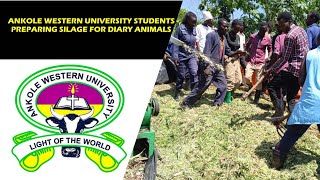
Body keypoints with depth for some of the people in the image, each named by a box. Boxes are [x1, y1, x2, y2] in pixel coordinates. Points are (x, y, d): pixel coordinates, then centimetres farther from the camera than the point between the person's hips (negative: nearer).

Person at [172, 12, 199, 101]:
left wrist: (196, 54, 13)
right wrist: (175, 57, -17)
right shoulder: (180, 28, -14)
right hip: (182, 56, -4)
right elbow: (175, 43, -13)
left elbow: (194, 43, 11)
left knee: (194, 73, -7)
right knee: (181, 76, 6)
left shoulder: (194, 29, 1)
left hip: (191, 56, 4)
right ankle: (177, 92, 24)